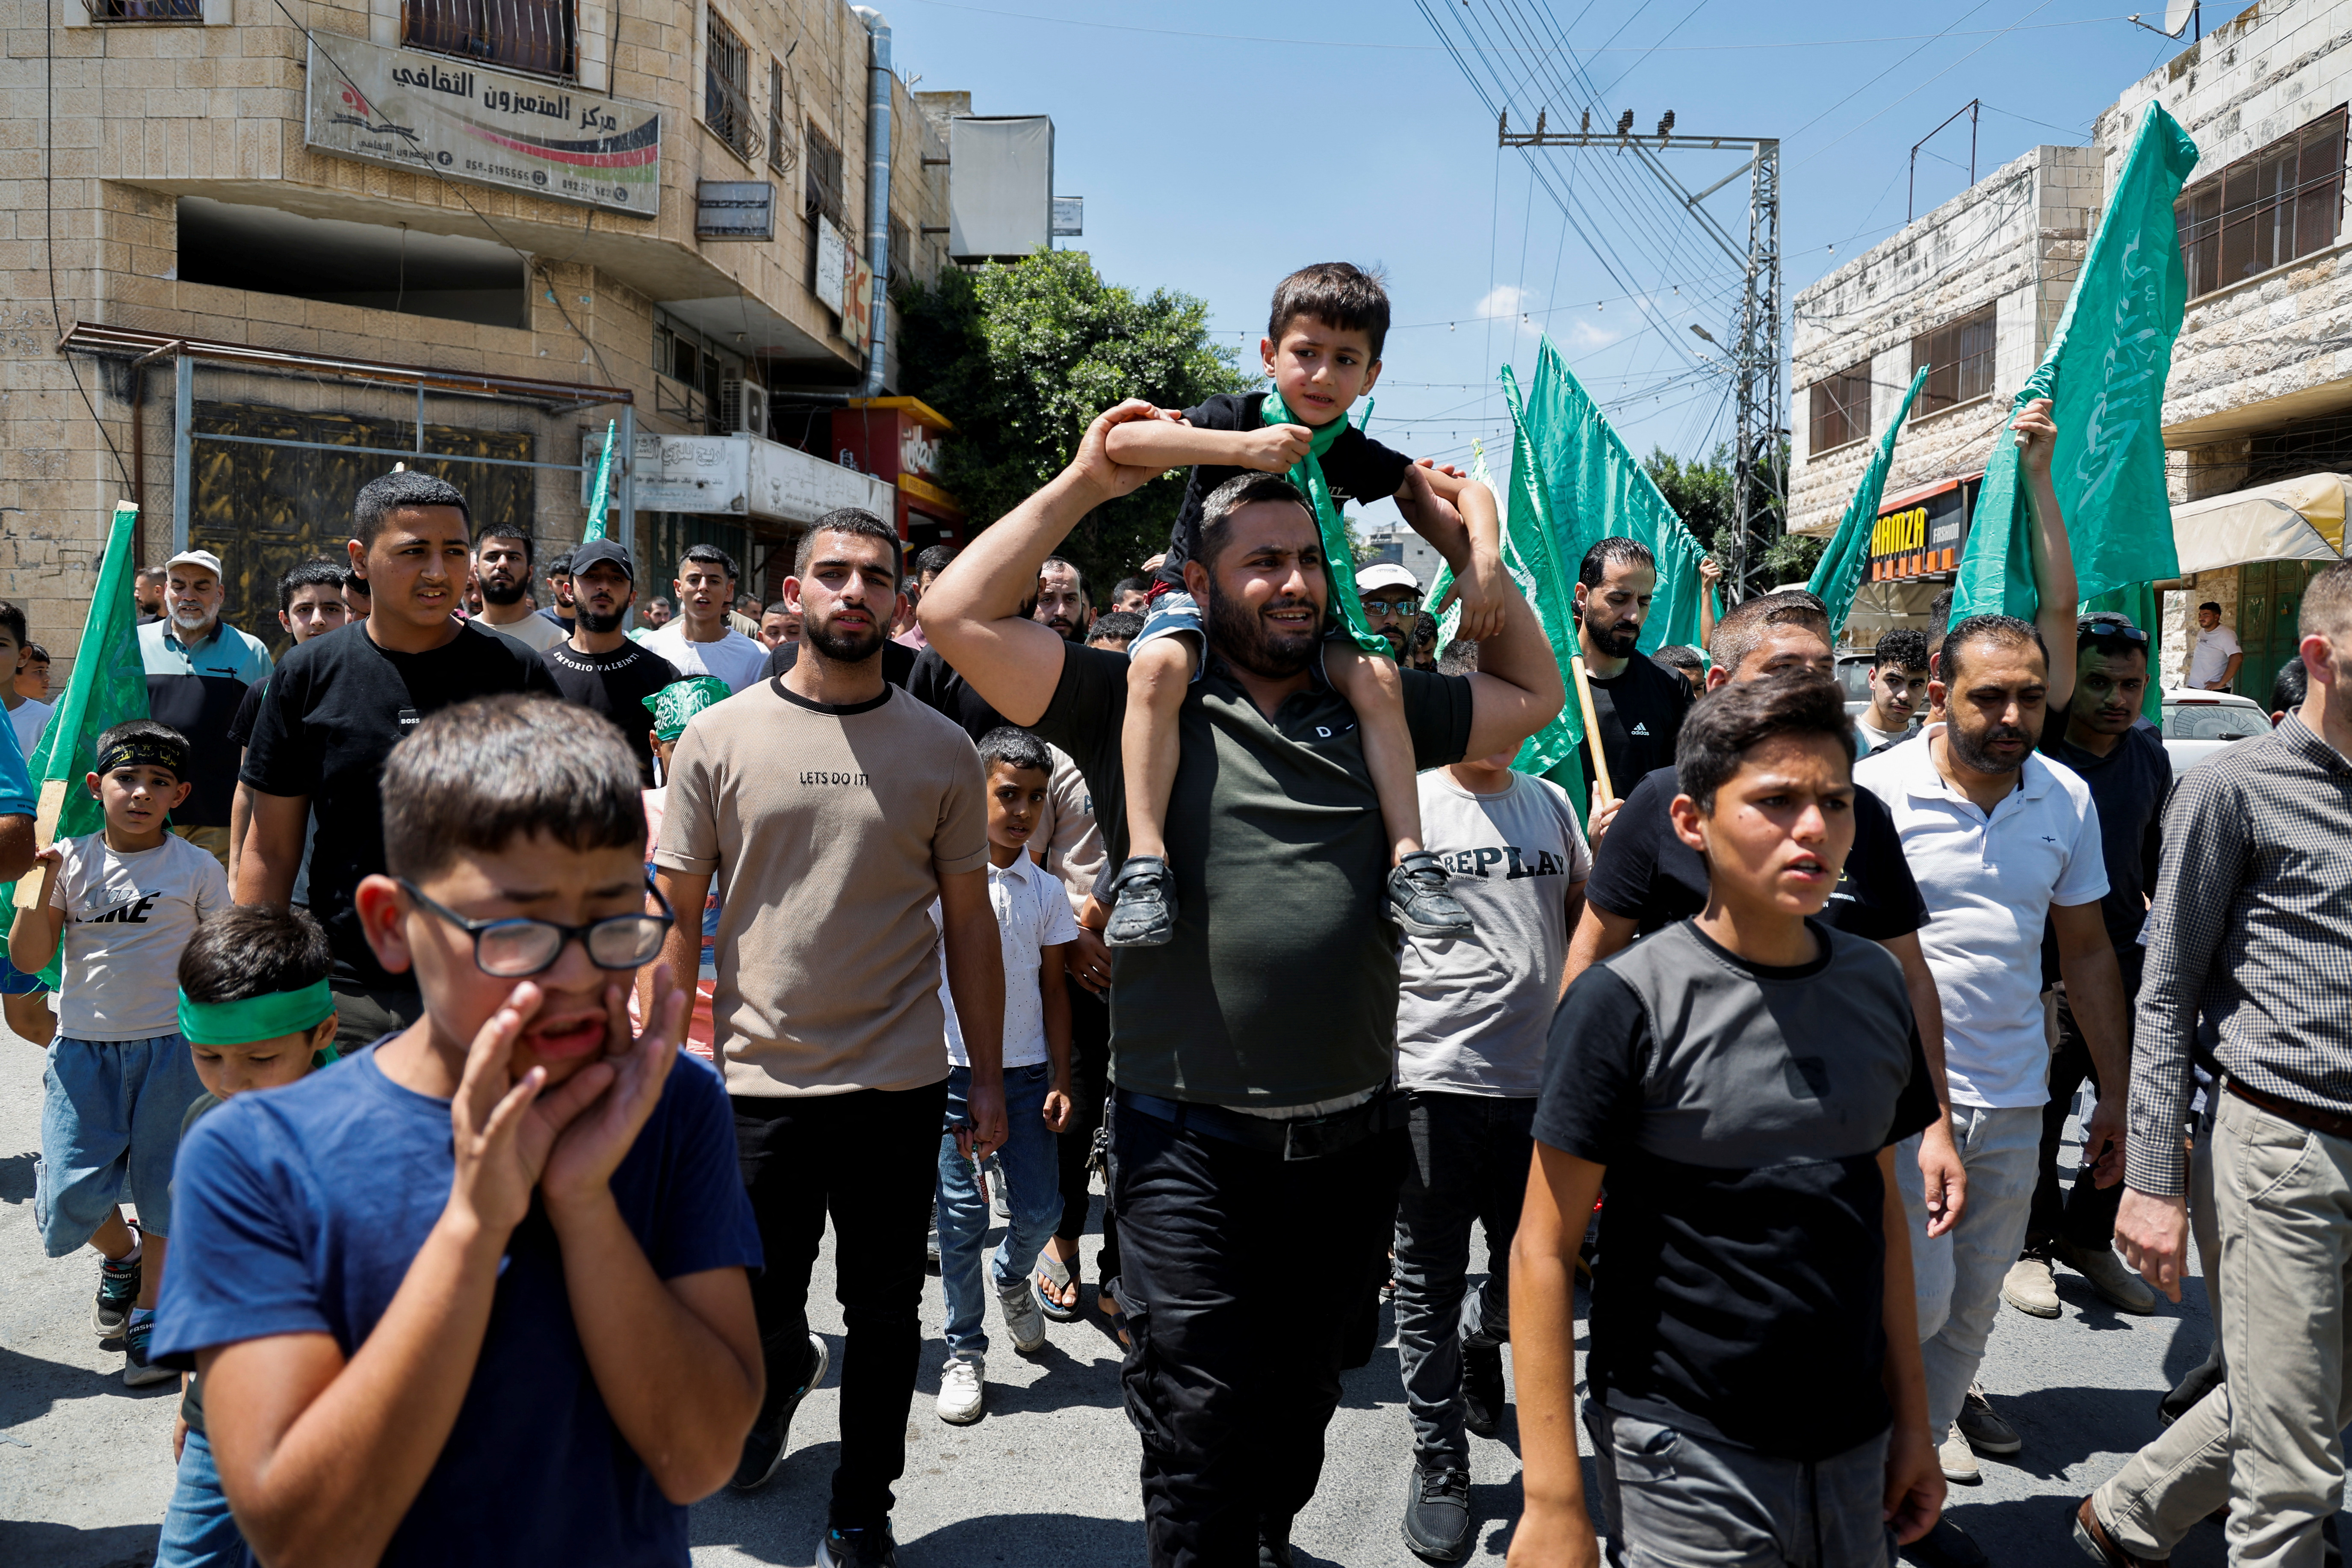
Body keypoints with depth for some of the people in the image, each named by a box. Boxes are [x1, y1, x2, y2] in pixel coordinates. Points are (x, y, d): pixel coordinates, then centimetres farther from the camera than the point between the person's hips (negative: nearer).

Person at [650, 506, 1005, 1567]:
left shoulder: (941, 750, 2)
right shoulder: (720, 738, 0)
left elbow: (969, 921, 6)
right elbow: (675, 914, 2)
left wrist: (988, 1076, 4)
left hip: (901, 1084, 0)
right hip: (761, 1081, 0)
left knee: (884, 1319, 11)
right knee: (753, 1317, 12)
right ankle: (785, 1374, 48)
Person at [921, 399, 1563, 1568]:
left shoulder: (1374, 712, 8)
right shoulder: (1139, 706, -4)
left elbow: (1532, 693, 19)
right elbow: (957, 616, -11)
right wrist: (1084, 483, -7)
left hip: (1349, 1141, 4)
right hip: (1192, 1142, -4)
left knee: (1299, 1415, 23)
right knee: (1199, 1428, 4)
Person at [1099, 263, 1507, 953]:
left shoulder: (1356, 457, -2)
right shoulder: (1232, 418, -11)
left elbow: (1466, 490, 7)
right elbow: (1122, 440, -27)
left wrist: (1483, 561, -13)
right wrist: (1242, 447, -34)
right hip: (1197, 599, -3)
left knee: (1375, 676, -25)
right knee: (1157, 665, -37)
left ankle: (1410, 864, -21)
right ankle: (1144, 866, -38)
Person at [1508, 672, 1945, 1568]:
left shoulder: (1874, 987, 1)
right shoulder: (1628, 1004, -16)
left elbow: (1881, 1204, 12)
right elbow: (1544, 1249, -14)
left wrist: (1912, 1418, 13)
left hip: (1853, 1455, 5)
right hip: (1687, 1464, -5)